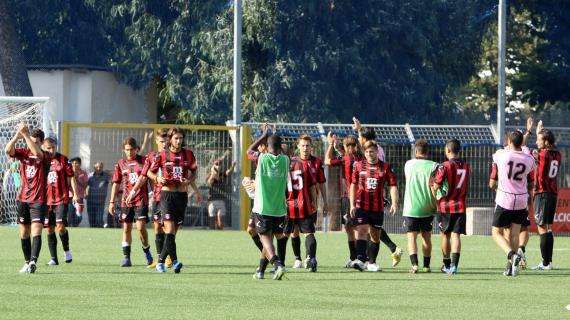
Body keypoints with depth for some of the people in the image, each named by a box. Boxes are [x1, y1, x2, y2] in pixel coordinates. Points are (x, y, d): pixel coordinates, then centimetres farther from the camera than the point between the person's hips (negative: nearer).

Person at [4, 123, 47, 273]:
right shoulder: (24, 154, 6)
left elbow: (36, 152, -26)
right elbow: (8, 150, -10)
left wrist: (25, 134, -29)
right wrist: (17, 135, -24)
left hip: (38, 200, -4)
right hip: (23, 199, 4)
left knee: (36, 231, -16)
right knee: (24, 233, 8)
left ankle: (33, 262, -25)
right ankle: (28, 262, 17)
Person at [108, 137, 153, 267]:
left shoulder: (144, 161, 0)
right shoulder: (121, 163, 8)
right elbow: (116, 183, 13)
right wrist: (112, 201, 10)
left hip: (141, 200, -3)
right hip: (126, 201, 3)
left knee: (141, 226, -13)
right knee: (126, 228, 2)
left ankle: (146, 250, 10)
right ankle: (126, 257, 7)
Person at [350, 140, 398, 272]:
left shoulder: (385, 167, 1)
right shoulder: (359, 166, 5)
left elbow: (393, 186, 0)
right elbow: (353, 186, 11)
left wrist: (394, 203, -12)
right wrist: (352, 205, 5)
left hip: (378, 207, 1)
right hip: (361, 206, -1)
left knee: (375, 235, 9)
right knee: (362, 231, -16)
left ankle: (372, 263, 20)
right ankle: (360, 259, -25)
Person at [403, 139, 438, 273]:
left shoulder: (409, 164, 1)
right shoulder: (433, 166, -6)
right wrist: (437, 206, -2)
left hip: (410, 208, -1)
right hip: (427, 209, 1)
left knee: (411, 237, -1)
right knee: (426, 237, 15)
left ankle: (414, 264, -20)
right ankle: (426, 265, 19)